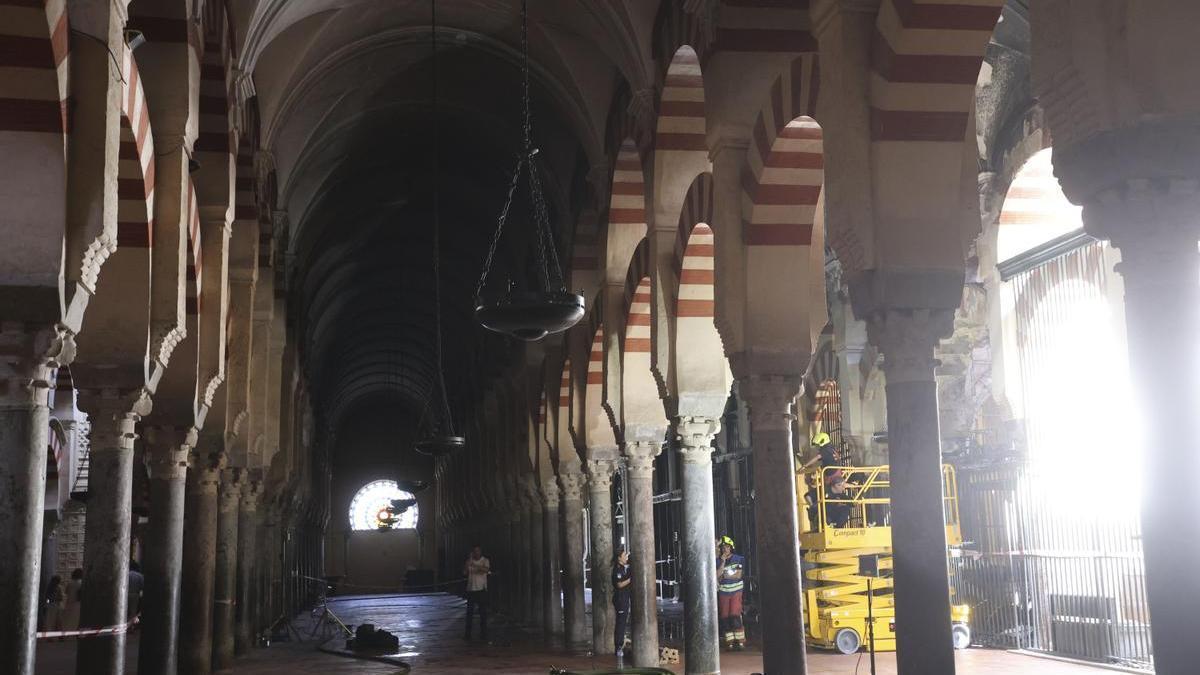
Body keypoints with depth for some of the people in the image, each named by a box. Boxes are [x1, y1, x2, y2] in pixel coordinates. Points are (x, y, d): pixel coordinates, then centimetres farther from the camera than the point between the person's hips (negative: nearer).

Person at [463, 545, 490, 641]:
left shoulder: (485, 561, -1)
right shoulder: (470, 560, 5)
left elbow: (486, 569, -22)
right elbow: (464, 572, -5)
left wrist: (475, 565, -35)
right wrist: (468, 562, -14)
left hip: (481, 589, -2)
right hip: (471, 589, 2)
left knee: (483, 612, -1)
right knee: (469, 612, 5)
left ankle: (483, 634, 5)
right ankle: (468, 634, 14)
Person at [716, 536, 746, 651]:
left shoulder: (739, 559, -1)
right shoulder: (718, 561, 5)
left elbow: (738, 575, -8)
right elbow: (717, 575, -8)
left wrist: (724, 576, -3)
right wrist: (723, 561, -13)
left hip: (736, 591, -3)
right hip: (723, 592, 3)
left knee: (735, 615, -13)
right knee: (725, 617, 0)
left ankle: (740, 641, -10)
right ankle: (730, 642, 4)